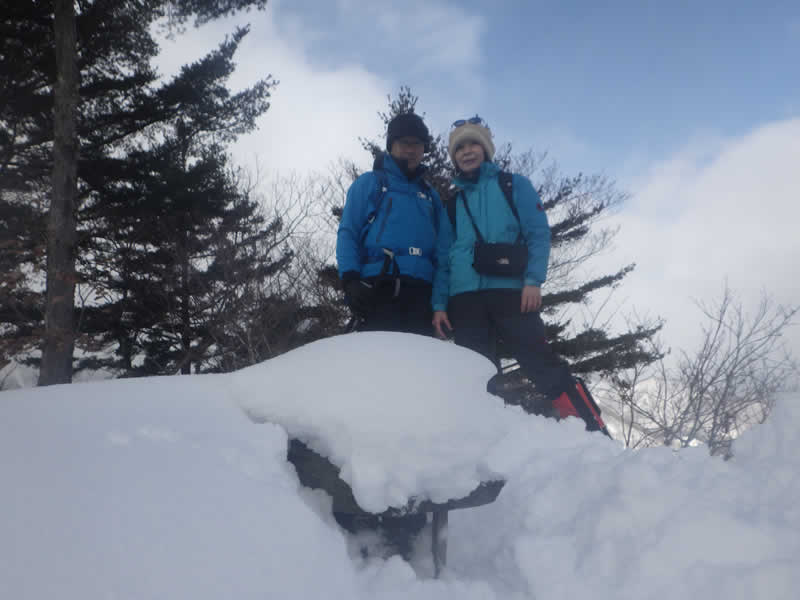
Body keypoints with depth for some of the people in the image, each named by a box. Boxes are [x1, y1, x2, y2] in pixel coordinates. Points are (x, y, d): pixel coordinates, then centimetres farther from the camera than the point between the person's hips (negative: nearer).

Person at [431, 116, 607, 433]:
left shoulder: (514, 185, 13)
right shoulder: (453, 203, 21)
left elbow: (539, 234, 3)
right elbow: (444, 258, 19)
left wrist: (533, 280, -13)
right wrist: (439, 304, 6)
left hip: (509, 290, -3)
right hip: (463, 298, 4)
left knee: (543, 365, -10)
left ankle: (594, 435, -7)